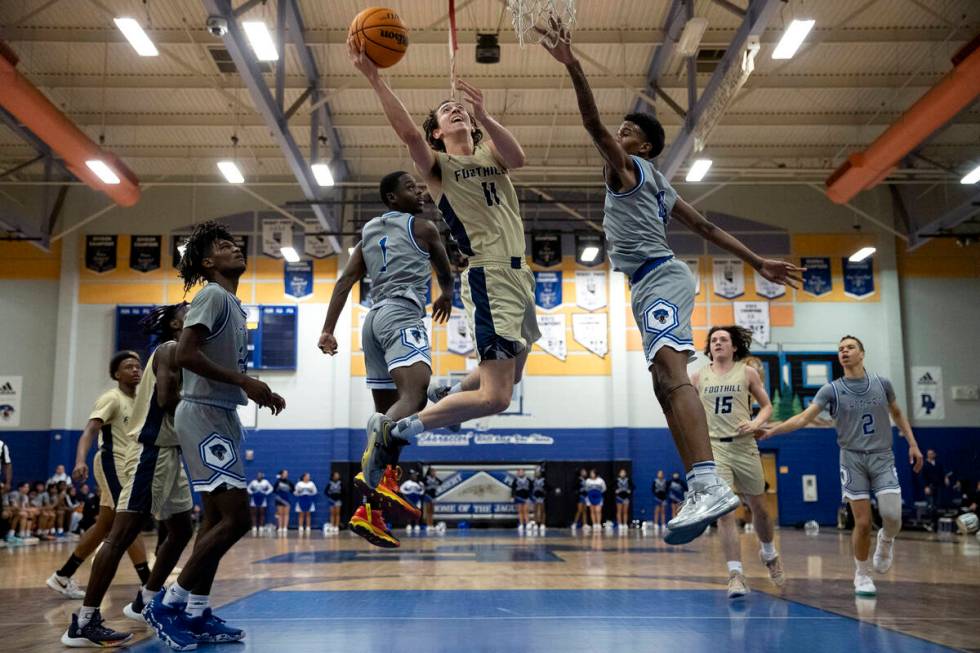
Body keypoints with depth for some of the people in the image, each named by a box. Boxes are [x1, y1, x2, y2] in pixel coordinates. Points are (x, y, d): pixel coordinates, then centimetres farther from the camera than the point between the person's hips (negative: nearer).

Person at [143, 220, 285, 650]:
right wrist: (244, 381, -23)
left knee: (218, 519, 11)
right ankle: (167, 603, -3)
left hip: (222, 416, 10)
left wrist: (259, 393, 12)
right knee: (235, 518, -14)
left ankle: (196, 614, 17)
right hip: (203, 415, -10)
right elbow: (184, 354, -22)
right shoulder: (212, 295, -10)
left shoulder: (233, 304, 19)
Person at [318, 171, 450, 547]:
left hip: (374, 319, 8)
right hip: (402, 315, -8)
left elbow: (344, 282, 14)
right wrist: (447, 294, 44)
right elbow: (445, 273, 22)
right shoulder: (422, 227, 8)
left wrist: (328, 330, 8)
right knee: (414, 394, -27)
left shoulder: (369, 233, 24)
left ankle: (369, 511, 3)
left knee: (388, 416, 8)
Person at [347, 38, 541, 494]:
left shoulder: (490, 153, 18)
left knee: (511, 375, 24)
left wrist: (482, 115, -17)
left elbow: (517, 157, -6)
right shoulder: (437, 164, 3)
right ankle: (391, 430, -5)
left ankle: (441, 395, 44)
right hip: (489, 277, -7)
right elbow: (408, 133, -19)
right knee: (495, 397, -16)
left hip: (519, 273, 8)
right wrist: (373, 77, -25)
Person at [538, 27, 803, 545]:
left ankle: (709, 484, -43)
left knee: (670, 370, -27)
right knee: (665, 385, 5)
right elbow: (706, 227, 27)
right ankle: (700, 492, 4)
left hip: (659, 279, -10)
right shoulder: (658, 185, 29)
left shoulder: (627, 166, 3)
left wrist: (572, 67, -21)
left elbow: (593, 123, -14)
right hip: (654, 283, 10)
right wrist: (758, 262, 27)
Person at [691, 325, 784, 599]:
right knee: (724, 512, -11)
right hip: (713, 447, 0)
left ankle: (769, 553, 41)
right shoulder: (699, 376, 6)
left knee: (759, 507, 13)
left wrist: (756, 423, -11)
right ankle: (736, 574, -9)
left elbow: (767, 406, 8)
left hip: (744, 446, 0)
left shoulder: (747, 373, 3)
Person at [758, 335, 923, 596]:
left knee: (892, 516, -14)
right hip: (853, 459, -1)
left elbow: (897, 413, 19)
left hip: (882, 457, 1)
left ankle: (886, 541, 23)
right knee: (863, 523, -4)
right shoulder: (832, 390, -3)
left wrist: (913, 444, 12)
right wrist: (773, 430, -26)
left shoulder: (882, 384, 4)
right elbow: (804, 418, -12)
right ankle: (862, 575, 17)